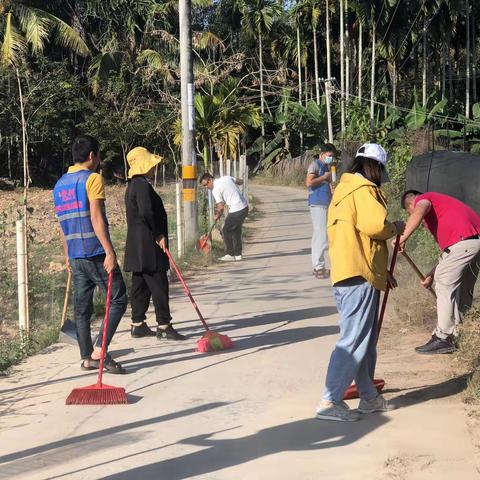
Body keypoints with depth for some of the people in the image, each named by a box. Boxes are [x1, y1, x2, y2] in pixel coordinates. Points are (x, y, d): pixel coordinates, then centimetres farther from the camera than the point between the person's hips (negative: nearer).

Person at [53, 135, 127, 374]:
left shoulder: (60, 184, 14)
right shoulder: (93, 179, -9)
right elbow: (96, 218, -18)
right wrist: (110, 251, -19)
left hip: (76, 256, 7)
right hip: (96, 253, -7)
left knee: (82, 308, 10)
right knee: (118, 300, 1)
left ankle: (87, 358, 12)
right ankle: (99, 350, -9)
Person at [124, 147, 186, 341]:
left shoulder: (132, 185, 18)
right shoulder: (142, 185, -15)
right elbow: (146, 212, -24)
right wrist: (159, 235, -15)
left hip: (137, 246, 10)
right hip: (148, 245, -10)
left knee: (140, 284, 12)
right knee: (159, 284, -7)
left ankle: (137, 324, 16)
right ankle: (164, 326, -5)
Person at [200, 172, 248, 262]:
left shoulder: (215, 190, -14)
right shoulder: (226, 178, 8)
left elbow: (221, 207, -14)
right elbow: (240, 181, 21)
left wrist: (217, 216, 5)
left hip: (236, 210, -9)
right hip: (244, 206, 9)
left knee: (227, 231, 5)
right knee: (236, 231, 19)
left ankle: (230, 255, 10)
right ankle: (237, 254, 23)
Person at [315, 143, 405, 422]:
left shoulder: (345, 190, 22)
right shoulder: (364, 190, -9)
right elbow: (375, 225, -24)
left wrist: (381, 271, 26)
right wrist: (396, 228, -2)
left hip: (349, 274, 10)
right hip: (359, 276, -10)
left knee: (366, 340, 17)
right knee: (354, 341, -8)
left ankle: (369, 397, 24)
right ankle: (330, 402, -8)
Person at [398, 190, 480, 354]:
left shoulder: (423, 198, 10)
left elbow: (419, 211, -18)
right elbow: (446, 249, 32)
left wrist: (403, 237, -22)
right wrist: (432, 275, 29)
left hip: (463, 240, -10)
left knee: (445, 287, -6)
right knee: (464, 290, 16)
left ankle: (443, 338, -6)